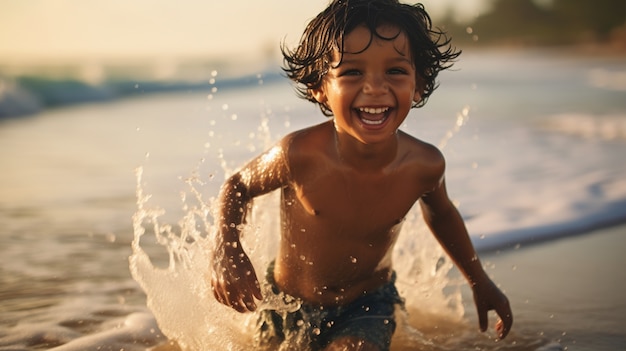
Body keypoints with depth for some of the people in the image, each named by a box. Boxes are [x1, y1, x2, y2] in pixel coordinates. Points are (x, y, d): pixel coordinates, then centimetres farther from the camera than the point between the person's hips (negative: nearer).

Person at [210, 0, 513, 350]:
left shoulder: (424, 164, -22)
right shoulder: (299, 155, -30)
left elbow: (441, 214, 3)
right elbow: (238, 186, -9)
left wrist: (480, 281, 12)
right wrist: (227, 249, -28)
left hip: (368, 309, 0)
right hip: (288, 307, 0)